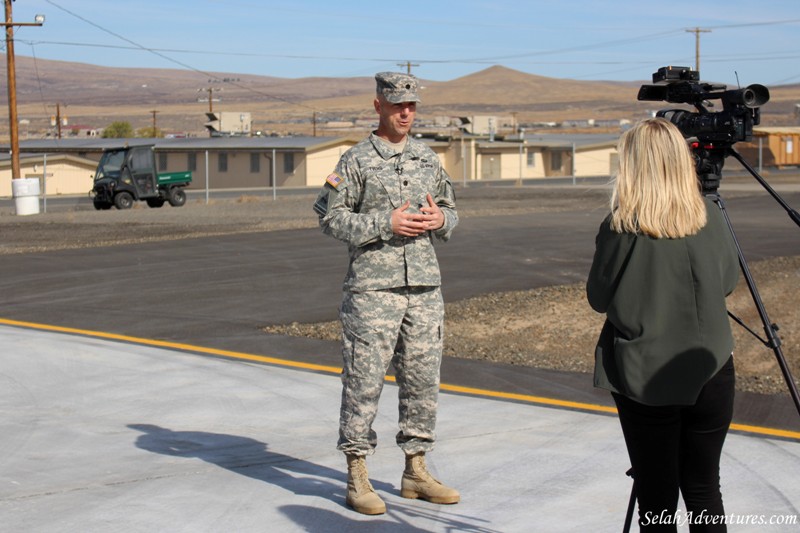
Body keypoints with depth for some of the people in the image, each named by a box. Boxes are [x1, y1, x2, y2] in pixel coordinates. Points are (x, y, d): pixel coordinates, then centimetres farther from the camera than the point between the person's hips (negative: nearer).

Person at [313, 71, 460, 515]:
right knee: (364, 379, -4)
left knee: (422, 378, 9)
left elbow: (450, 208, 22)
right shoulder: (355, 161, -2)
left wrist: (441, 219, -2)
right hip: (373, 286, -5)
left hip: (424, 284, 6)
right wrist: (386, 224, -15)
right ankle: (356, 477, 5)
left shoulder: (428, 159, 14)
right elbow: (331, 217, -6)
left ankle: (416, 471, 20)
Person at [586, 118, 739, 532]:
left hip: (644, 378, -2)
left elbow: (598, 298, -3)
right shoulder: (710, 218, -4)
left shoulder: (621, 228, -13)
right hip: (710, 373, 3)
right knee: (704, 490, 12)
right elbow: (728, 281, 10)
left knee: (656, 498, 6)